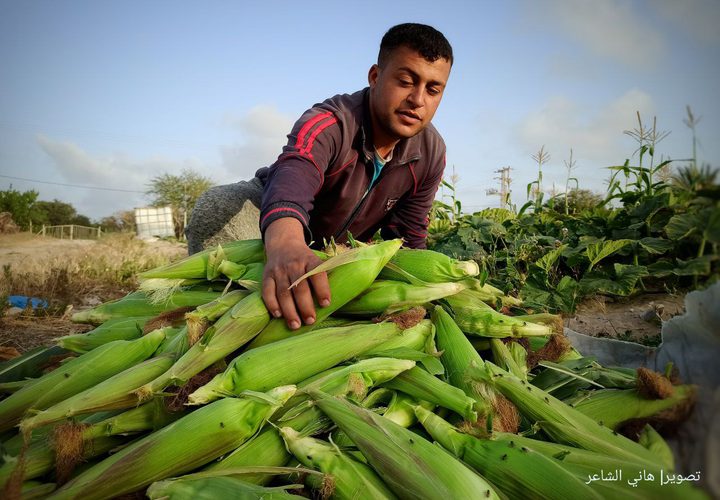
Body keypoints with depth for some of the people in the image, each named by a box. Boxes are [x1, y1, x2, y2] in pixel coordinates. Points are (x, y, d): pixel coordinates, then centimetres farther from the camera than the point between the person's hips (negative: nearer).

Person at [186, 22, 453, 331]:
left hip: (343, 249, 6)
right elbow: (294, 171, -58)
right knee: (219, 206, -33)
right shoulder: (329, 123, -34)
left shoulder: (431, 154, -16)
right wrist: (285, 243, -80)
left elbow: (408, 237, -8)